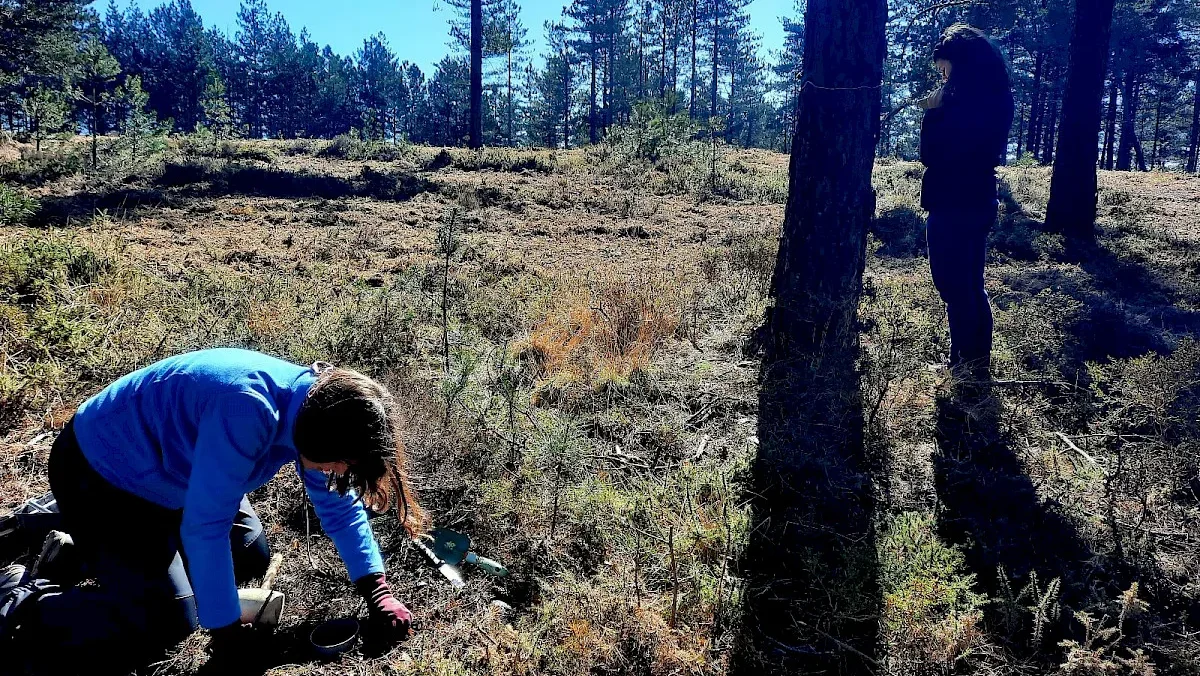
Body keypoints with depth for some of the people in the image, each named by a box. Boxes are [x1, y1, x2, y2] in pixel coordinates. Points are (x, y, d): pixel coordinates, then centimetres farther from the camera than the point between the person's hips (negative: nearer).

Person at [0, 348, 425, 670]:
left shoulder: (315, 405, -13)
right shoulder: (246, 412, -40)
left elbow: (340, 505, -3)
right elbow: (204, 527, -34)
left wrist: (378, 592, -10)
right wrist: (226, 630, -24)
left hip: (167, 475, 8)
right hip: (99, 475, -8)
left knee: (251, 558, 12)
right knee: (167, 622, -12)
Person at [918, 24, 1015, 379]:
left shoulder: (961, 102, -19)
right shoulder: (994, 100, 9)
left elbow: (931, 155, -17)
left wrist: (933, 111, -8)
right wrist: (938, 111, 10)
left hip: (953, 206, -9)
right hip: (978, 202, 9)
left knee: (953, 287, 1)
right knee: (971, 285, 16)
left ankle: (964, 364, 8)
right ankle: (979, 361, 25)